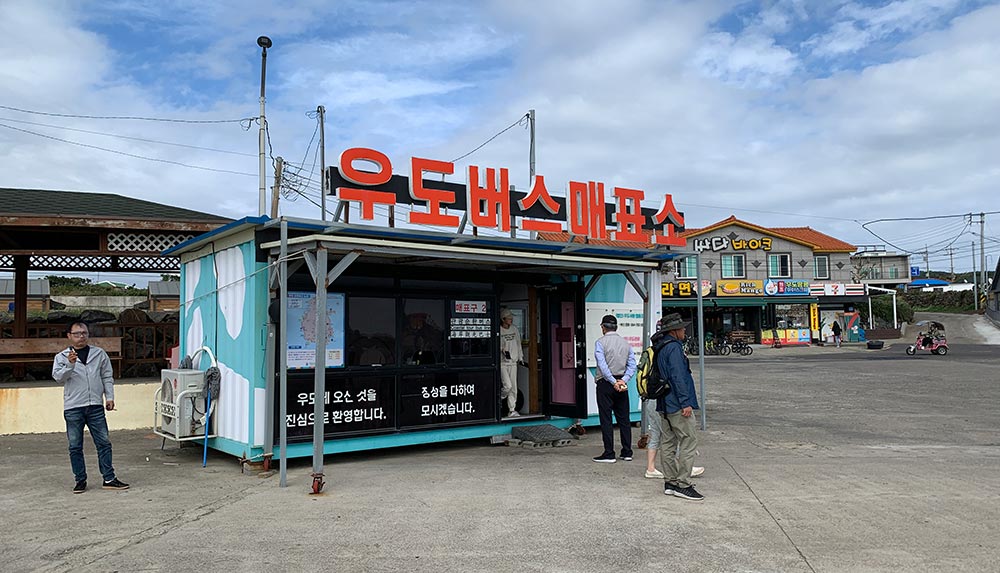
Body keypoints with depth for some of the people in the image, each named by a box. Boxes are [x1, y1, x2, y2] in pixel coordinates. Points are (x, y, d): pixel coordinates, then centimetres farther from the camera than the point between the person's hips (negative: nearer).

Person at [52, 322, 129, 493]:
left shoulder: (99, 354, 11)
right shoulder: (62, 357, 6)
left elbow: (107, 377, 13)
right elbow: (58, 376, -8)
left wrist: (109, 397, 5)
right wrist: (70, 364, -25)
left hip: (96, 406, 1)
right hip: (73, 408, -1)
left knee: (104, 442, 1)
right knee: (75, 446, 4)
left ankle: (109, 478, 7)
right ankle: (80, 480, 16)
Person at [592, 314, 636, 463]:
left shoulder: (601, 342, -7)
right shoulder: (625, 343, 10)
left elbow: (602, 365, -17)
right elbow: (632, 365, 2)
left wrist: (613, 382, -16)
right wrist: (623, 380, -7)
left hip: (606, 383, -5)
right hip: (622, 384, 5)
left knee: (606, 419, -1)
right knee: (624, 418, 10)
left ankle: (609, 454, -1)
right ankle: (627, 452, 14)